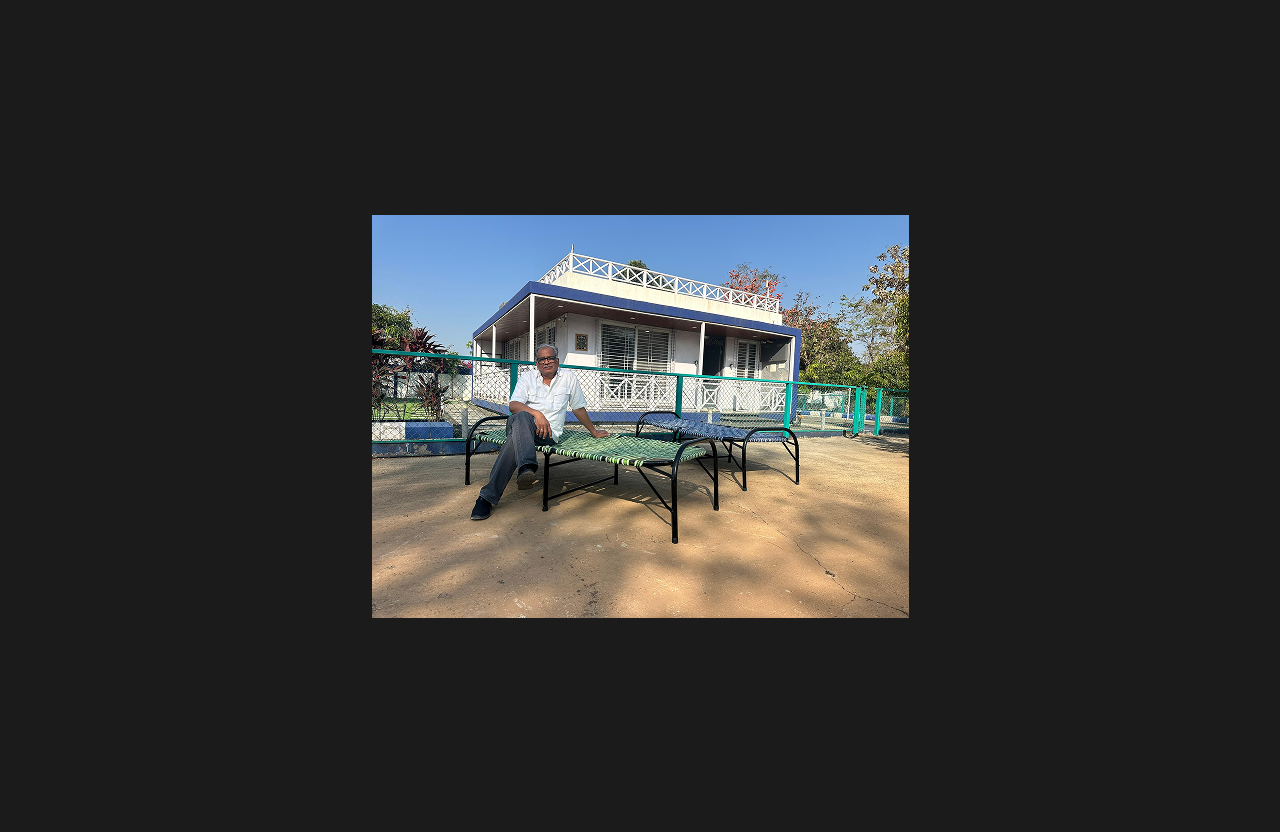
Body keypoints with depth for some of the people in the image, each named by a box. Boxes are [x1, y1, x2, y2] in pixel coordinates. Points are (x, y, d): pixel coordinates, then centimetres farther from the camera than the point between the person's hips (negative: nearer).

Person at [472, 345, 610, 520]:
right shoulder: (527, 377, 13)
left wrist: (594, 432, 28)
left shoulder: (568, 378, 14)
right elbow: (513, 405, -2)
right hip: (524, 426, 1)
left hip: (550, 434, 0)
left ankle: (488, 496, -38)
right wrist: (536, 414, -22)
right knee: (521, 417, -37)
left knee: (515, 440, -33)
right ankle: (528, 467, -57)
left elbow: (579, 408, 22)